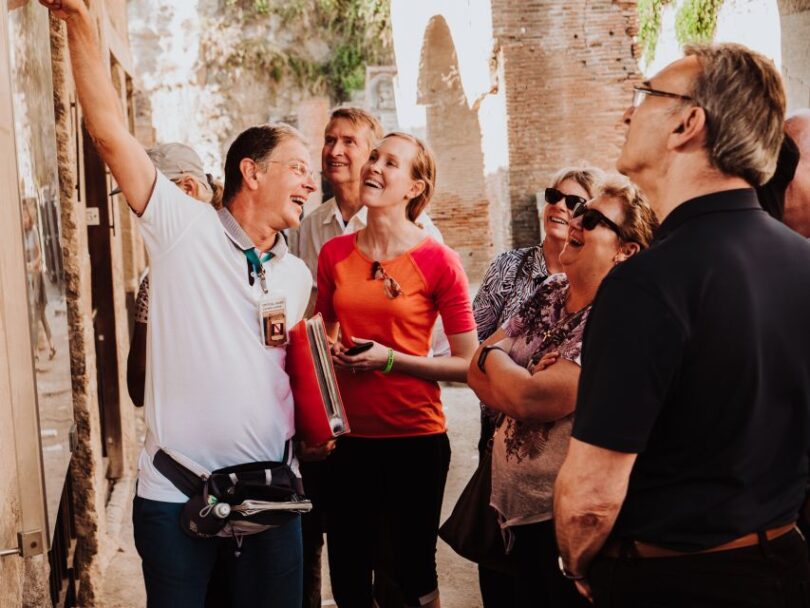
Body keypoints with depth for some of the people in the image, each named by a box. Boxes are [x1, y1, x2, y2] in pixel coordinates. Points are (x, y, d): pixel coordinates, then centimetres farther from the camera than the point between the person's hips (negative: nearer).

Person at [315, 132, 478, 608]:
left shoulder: (439, 261, -9)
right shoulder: (335, 254, 4)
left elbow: (468, 365, -9)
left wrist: (391, 359, -16)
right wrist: (331, 352, -2)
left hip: (416, 437, -4)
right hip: (349, 435, 4)